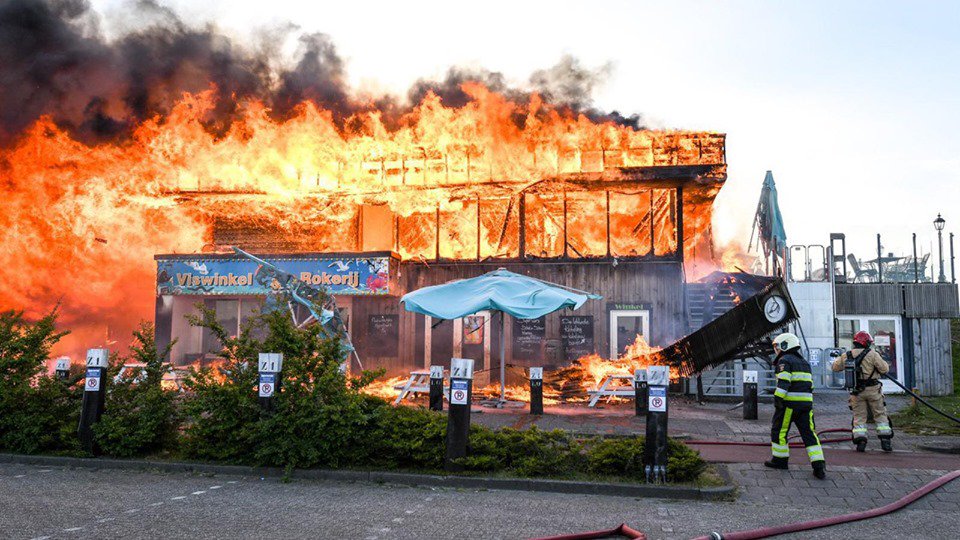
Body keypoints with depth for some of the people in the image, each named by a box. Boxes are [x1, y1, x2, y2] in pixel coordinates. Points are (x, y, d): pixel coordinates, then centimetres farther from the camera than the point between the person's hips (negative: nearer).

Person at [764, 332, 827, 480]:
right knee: (809, 433, 4)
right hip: (806, 403, 7)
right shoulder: (804, 363, 21)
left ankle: (780, 459, 15)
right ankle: (819, 466, -3)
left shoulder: (784, 361, -6)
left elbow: (783, 382, -19)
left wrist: (777, 398, -21)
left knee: (779, 431, 7)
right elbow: (810, 385, 22)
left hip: (789, 402, -7)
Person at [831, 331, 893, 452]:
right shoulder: (872, 354, -8)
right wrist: (883, 362, 14)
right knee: (880, 415, 8)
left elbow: (835, 367, 14)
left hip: (856, 392, 2)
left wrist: (839, 359, 32)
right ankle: (885, 440, 5)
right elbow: (884, 369, -7)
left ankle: (860, 441, -1)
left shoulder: (846, 356, 3)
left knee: (859, 416, 9)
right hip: (873, 389, -2)